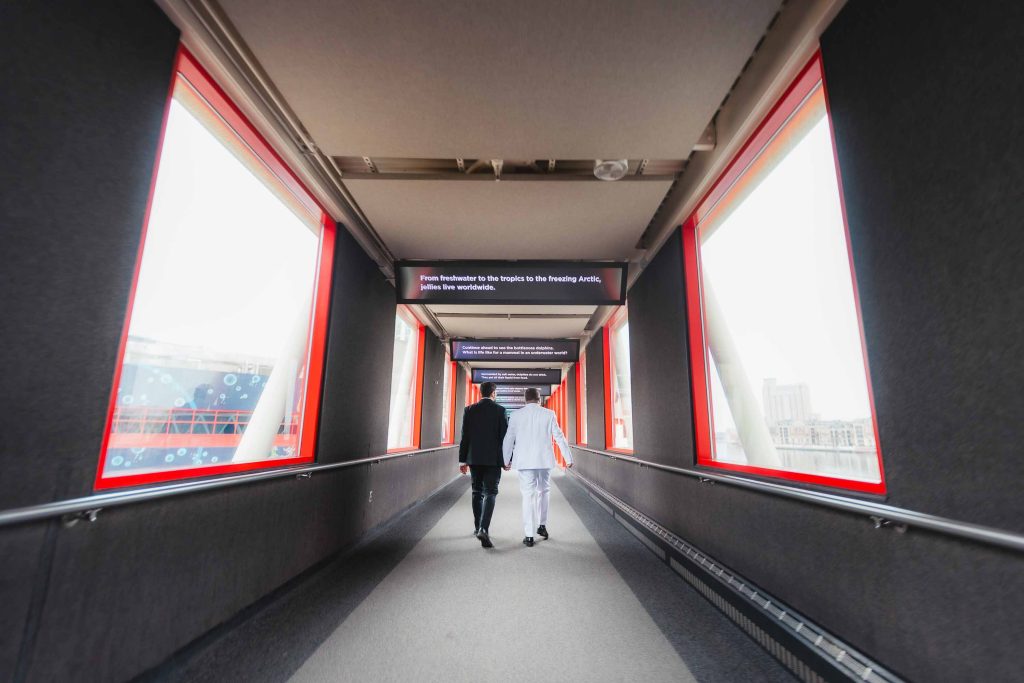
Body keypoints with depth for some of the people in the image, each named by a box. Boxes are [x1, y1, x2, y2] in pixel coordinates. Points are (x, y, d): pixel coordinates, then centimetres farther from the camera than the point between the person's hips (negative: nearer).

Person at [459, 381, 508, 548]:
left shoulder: (469, 410, 1)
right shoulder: (500, 410, -5)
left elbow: (465, 436, 2)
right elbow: (504, 437, -5)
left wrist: (463, 460, 7)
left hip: (474, 458, 3)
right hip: (493, 459, -3)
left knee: (477, 492, 17)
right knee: (490, 493, -1)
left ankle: (477, 527, 27)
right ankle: (484, 529, -16)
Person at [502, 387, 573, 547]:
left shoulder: (516, 415, 0)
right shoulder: (548, 414, -1)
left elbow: (508, 439, 3)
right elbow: (559, 437, 0)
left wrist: (506, 460, 14)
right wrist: (568, 458, 7)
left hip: (525, 461, 0)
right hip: (544, 460, 0)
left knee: (528, 495, 3)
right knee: (544, 491, 21)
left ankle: (529, 536, 4)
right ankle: (542, 525, 21)